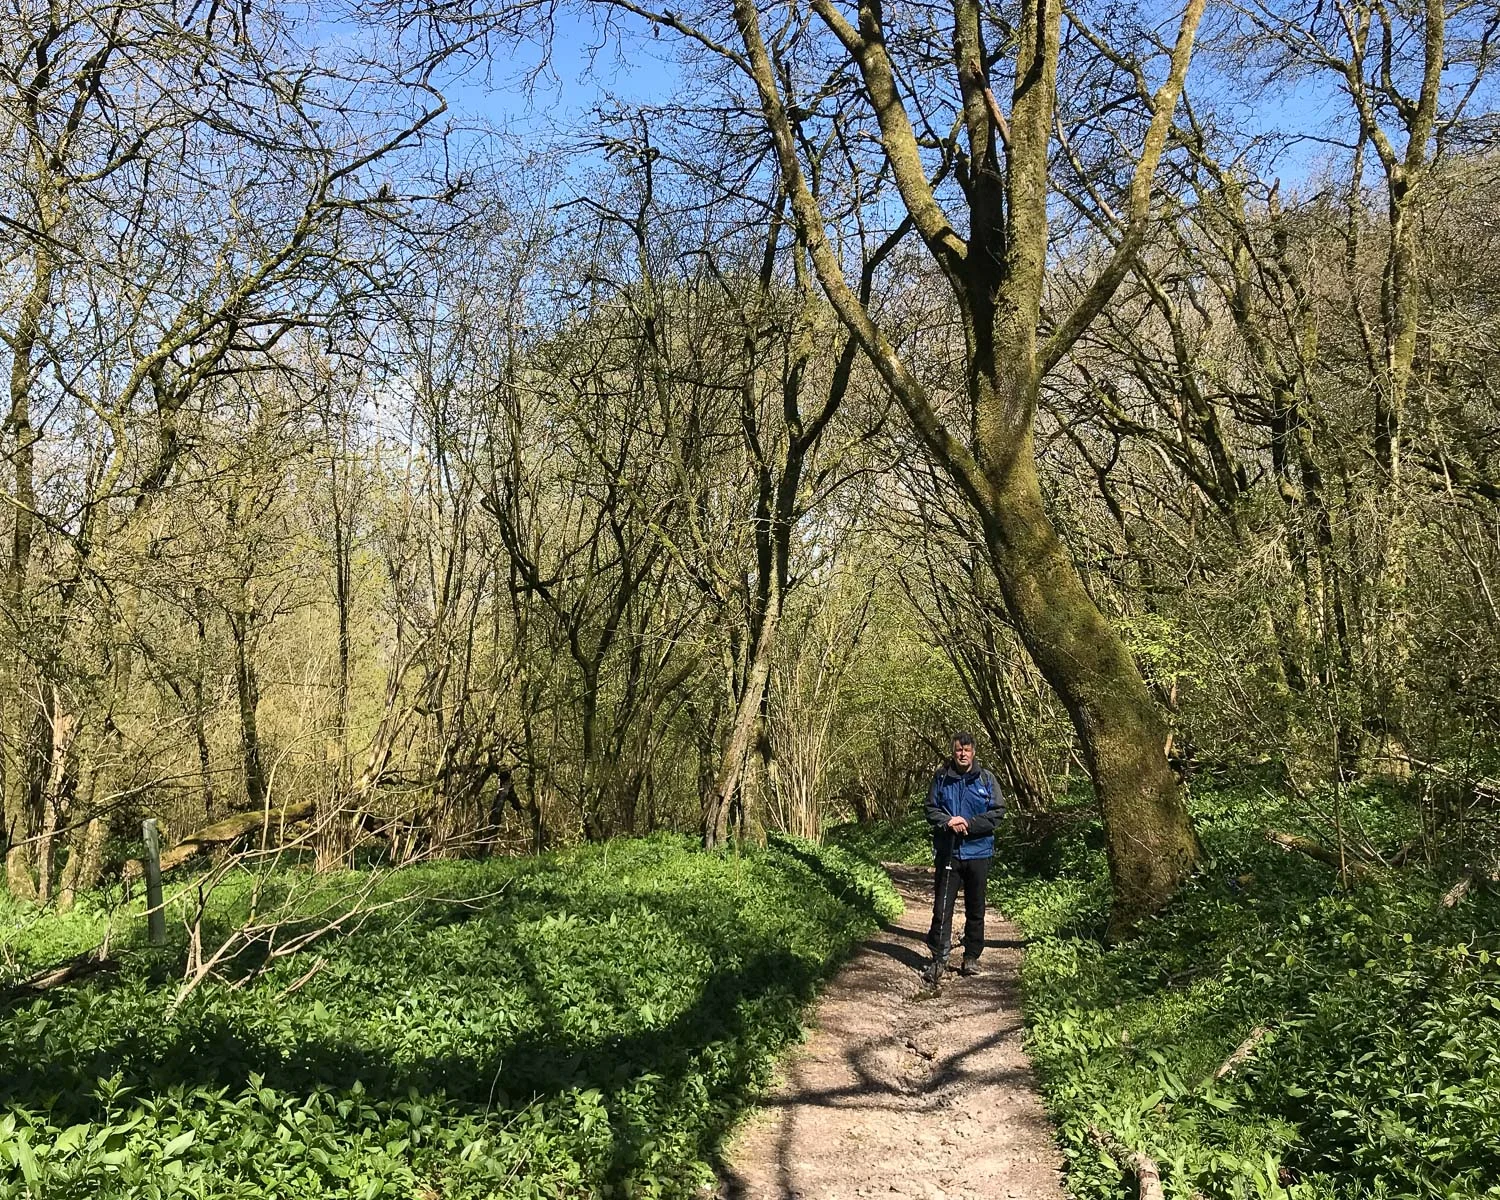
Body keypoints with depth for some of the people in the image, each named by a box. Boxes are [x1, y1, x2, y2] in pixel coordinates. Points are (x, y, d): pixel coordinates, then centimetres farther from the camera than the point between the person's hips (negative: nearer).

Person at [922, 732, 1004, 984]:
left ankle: (972, 957, 23)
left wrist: (970, 823, -15)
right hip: (947, 851, 0)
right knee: (942, 906, -2)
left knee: (975, 908, 11)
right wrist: (947, 821, -16)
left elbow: (998, 811, -4)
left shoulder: (986, 779, -2)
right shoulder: (942, 778, 0)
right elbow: (931, 809, 4)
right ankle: (938, 958, 3)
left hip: (978, 852, 0)